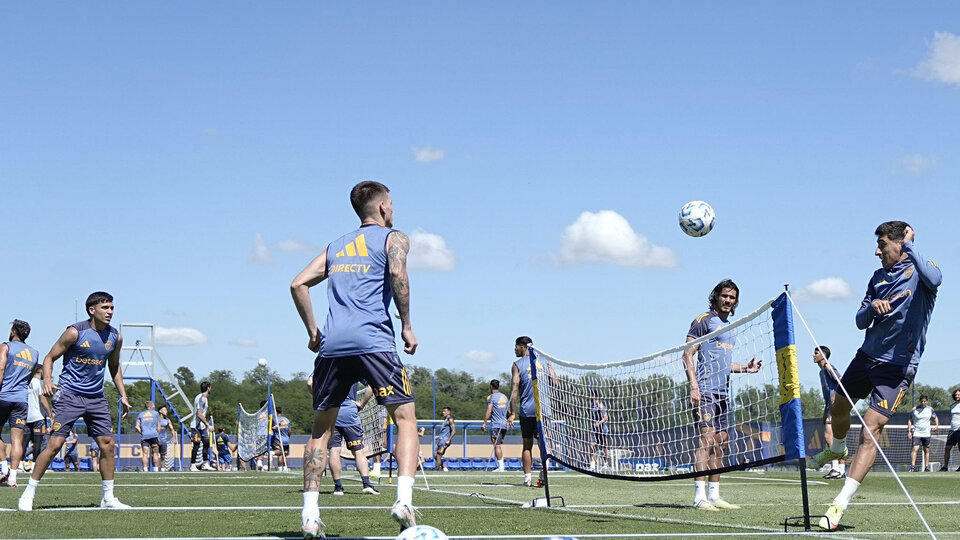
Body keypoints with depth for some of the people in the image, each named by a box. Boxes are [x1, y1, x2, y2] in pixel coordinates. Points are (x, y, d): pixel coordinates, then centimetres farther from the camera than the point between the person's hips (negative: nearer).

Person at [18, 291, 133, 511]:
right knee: (55, 444, -11)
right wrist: (47, 380, -22)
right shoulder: (75, 332, -11)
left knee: (108, 444, 1)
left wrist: (123, 395, 16)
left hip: (96, 398, 5)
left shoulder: (115, 337, 5)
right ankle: (28, 493, 0)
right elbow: (50, 357, -4)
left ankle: (108, 498, 13)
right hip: (70, 394, -5)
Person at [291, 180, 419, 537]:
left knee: (321, 427, 12)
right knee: (405, 418, 2)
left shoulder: (336, 246, 26)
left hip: (332, 344, 5)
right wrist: (407, 326, -5)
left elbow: (298, 284, 18)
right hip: (373, 340, -4)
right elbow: (397, 273, -10)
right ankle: (403, 499, -17)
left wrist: (313, 332, 22)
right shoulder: (393, 238, 11)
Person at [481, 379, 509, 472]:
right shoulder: (505, 397, 14)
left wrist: (484, 423, -12)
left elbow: (489, 411, -13)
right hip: (504, 424, 7)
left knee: (497, 446, -6)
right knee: (500, 445, 14)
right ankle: (501, 465, 12)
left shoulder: (491, 397, -6)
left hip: (496, 425, -7)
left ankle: (500, 467, -10)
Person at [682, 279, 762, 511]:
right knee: (706, 440, -15)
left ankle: (714, 495, 14)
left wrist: (746, 368, 13)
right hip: (705, 391, -9)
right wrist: (693, 386, -19)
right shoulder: (704, 320, -3)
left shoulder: (730, 327, 21)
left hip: (723, 393, 9)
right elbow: (688, 354, -9)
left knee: (721, 443, 8)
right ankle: (699, 496, -16)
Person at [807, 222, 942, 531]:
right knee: (839, 408, 22)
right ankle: (836, 450, 57)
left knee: (871, 430, -16)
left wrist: (909, 244, -28)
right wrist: (872, 307, -14)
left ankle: (840, 505, -16)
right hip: (867, 356, 7)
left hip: (897, 366, -7)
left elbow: (934, 279, -36)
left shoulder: (920, 271, -10)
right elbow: (860, 322, 8)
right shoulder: (878, 277, 9)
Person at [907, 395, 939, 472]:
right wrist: (909, 431, -4)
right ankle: (912, 467, -20)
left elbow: (935, 418, 17)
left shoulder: (930, 409, 3)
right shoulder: (915, 409, -3)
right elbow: (910, 420, 3)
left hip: (926, 433, 3)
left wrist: (937, 426, -1)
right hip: (916, 433, -3)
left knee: (926, 450, 7)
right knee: (915, 448, -17)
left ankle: (926, 467, 15)